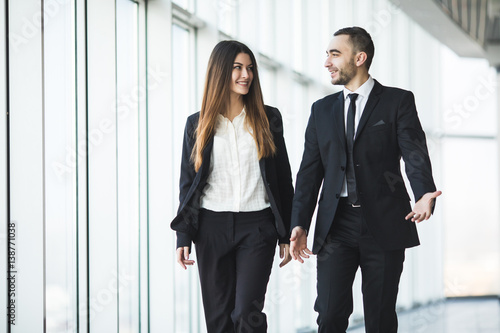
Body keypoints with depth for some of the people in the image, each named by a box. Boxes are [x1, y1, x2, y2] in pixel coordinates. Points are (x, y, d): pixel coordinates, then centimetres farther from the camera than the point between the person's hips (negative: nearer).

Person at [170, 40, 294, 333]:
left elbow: (283, 178, 8)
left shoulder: (268, 119, 6)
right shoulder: (198, 124, 7)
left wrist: (287, 234, 5)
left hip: (257, 225, -1)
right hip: (212, 227, 1)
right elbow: (188, 182, 9)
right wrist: (183, 237, 2)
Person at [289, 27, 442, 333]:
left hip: (384, 225, -3)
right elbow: (310, 170, 13)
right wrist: (299, 223, 3)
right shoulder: (322, 110, 14)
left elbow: (415, 154, -9)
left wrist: (425, 195, -29)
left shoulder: (398, 102, 3)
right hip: (336, 226, 3)